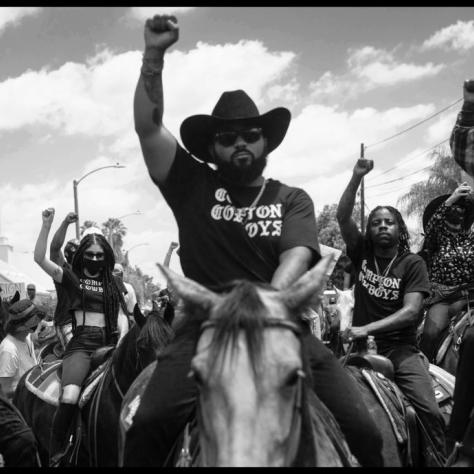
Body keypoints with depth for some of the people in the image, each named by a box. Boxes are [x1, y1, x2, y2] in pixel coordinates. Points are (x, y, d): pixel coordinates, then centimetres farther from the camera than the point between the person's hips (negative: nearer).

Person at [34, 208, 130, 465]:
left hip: (109, 343, 4)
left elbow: (121, 316, 15)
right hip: (81, 342, -4)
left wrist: (122, 341, -5)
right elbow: (40, 258, -2)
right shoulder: (70, 277, 12)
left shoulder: (112, 283, 21)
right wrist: (46, 224, -12)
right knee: (69, 398, -26)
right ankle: (55, 456, -15)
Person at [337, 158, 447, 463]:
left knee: (429, 410, -19)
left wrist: (367, 328, -22)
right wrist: (357, 177, -12)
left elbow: (410, 311, -11)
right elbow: (343, 217, -1)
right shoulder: (362, 253, 9)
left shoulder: (413, 263, 0)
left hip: (400, 349, -2)